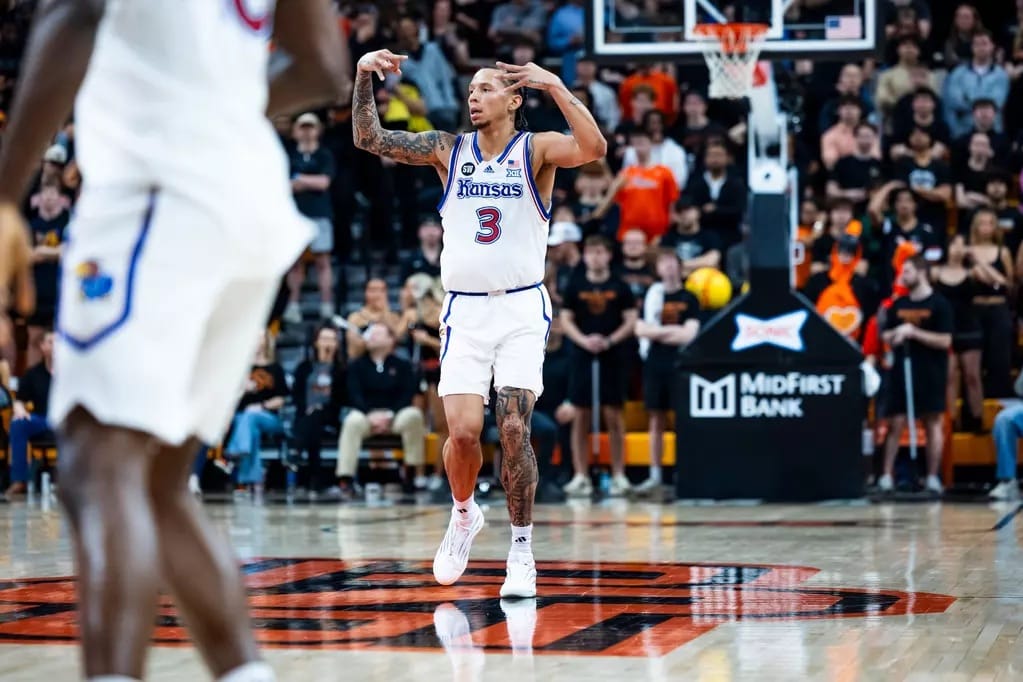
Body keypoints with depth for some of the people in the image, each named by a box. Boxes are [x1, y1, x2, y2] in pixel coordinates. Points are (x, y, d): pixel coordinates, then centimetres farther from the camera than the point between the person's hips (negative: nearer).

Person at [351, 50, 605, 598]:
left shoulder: (536, 150, -2)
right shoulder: (447, 149, 6)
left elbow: (593, 148, -22)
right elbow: (369, 139, 3)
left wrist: (555, 86, -30)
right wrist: (363, 78, -11)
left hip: (521, 308, -2)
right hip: (464, 310, 2)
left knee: (514, 429, -11)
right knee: (463, 432, -9)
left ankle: (522, 552, 0)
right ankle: (464, 514, 21)